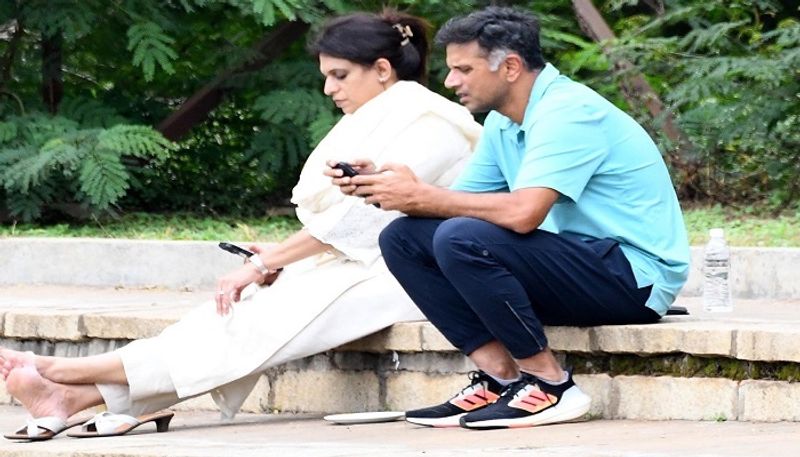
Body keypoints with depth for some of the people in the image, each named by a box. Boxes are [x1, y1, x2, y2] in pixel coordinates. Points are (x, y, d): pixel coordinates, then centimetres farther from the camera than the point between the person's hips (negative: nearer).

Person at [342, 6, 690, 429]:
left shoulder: (567, 111, -18)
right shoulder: (502, 124, 11)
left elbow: (523, 212, -29)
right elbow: (461, 203, 8)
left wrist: (421, 197, -21)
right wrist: (390, 191, -10)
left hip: (637, 277, -9)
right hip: (576, 265, 9)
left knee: (461, 239, -29)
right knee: (403, 238, 0)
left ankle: (549, 386, -18)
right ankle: (500, 377, -6)